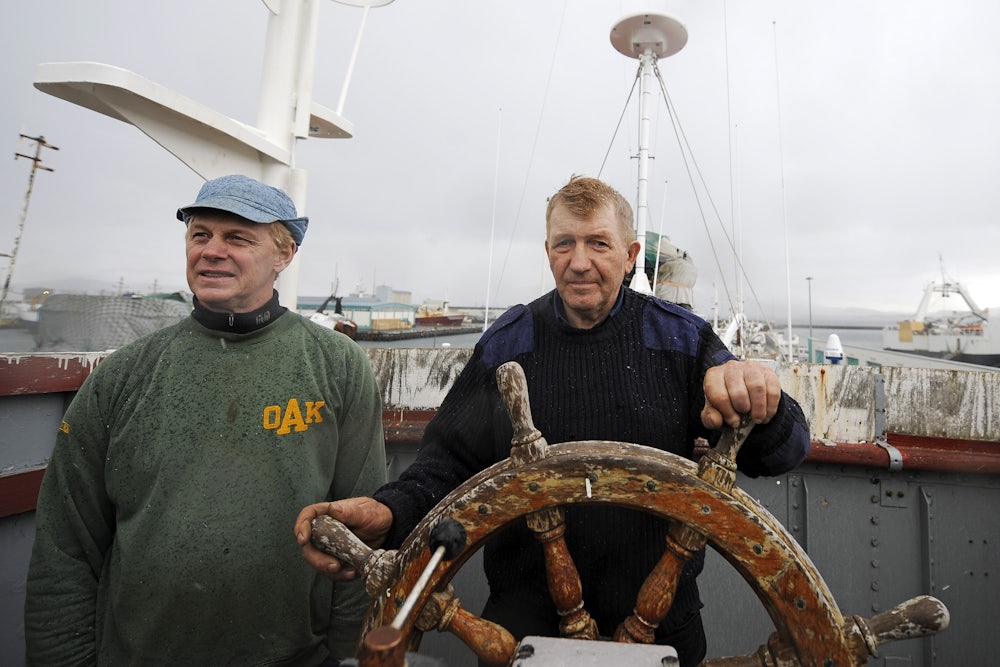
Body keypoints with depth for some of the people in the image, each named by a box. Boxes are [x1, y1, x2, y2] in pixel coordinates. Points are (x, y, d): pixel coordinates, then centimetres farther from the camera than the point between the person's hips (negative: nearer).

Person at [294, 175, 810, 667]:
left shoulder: (682, 340, -6)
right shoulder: (506, 345, -5)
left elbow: (784, 452, -8)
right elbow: (451, 461, -5)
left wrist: (763, 408, -32)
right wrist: (388, 512, -25)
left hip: (661, 616, 1)